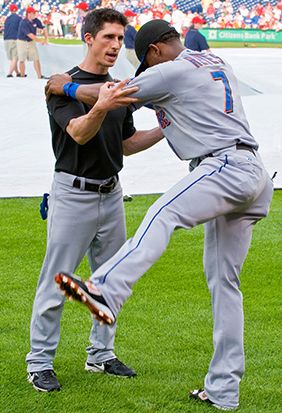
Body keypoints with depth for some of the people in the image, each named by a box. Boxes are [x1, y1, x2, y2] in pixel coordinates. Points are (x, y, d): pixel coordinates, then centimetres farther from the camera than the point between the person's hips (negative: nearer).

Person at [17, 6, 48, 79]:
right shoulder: (24, 23, -24)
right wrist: (40, 41, -25)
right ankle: (22, 77, 11)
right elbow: (30, 35, -27)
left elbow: (44, 29, 3)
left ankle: (40, 76, -2)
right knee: (22, 60, 0)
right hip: (22, 42, -5)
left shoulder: (36, 21, -5)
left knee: (36, 59, -3)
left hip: (31, 42, 5)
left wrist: (46, 39, -11)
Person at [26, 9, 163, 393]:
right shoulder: (65, 86, -12)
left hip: (111, 194, 7)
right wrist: (101, 107, -48)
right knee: (56, 282, -3)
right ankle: (39, 362, 4)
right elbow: (79, 133, -28)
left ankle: (101, 354, 25)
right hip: (73, 192, -7)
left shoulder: (119, 89, 11)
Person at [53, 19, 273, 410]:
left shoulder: (172, 71, -3)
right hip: (254, 174, 9)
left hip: (226, 166, -9)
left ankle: (105, 293, -57)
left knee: (162, 216, -30)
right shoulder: (218, 64, 24)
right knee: (223, 281, 10)